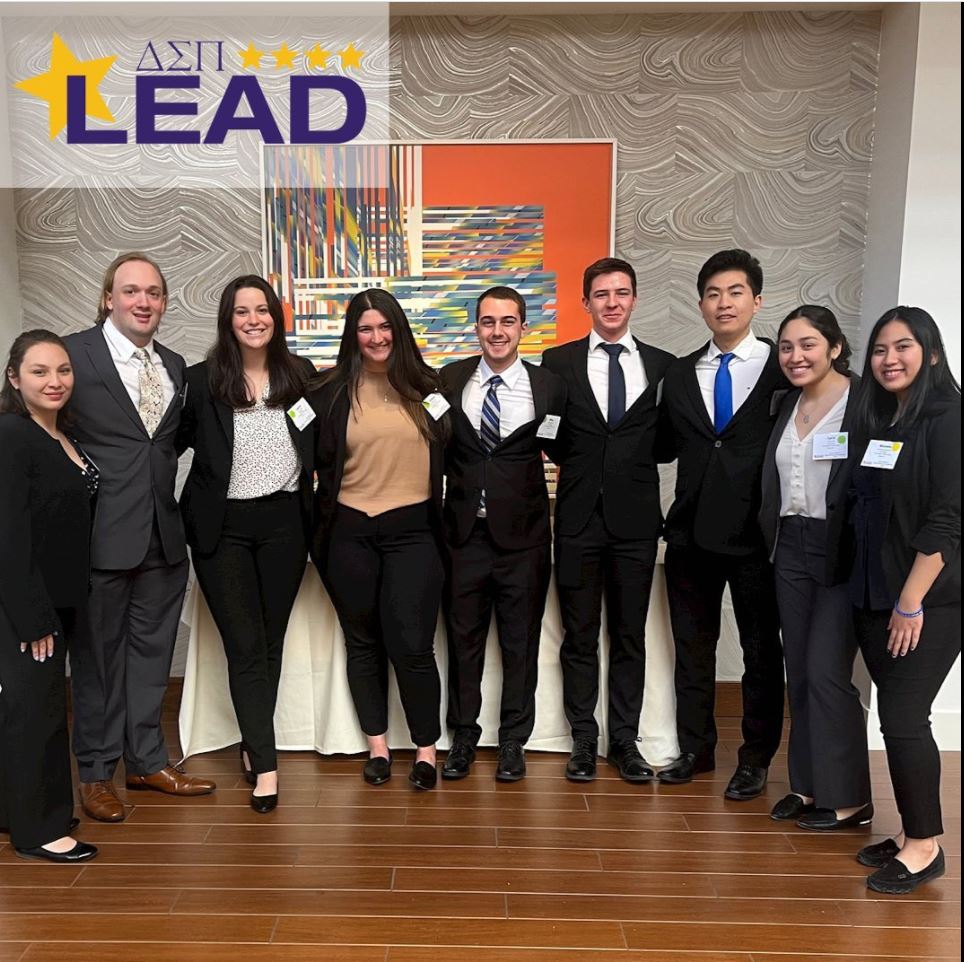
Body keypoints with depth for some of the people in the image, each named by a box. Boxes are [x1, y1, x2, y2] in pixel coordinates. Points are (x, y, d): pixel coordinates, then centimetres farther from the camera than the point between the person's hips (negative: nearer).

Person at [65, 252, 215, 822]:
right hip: (101, 533, -5)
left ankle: (147, 759, 31)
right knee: (98, 652, 8)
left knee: (152, 648, 15)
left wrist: (173, 501, 5)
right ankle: (96, 771, 25)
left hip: (163, 532, 5)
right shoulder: (74, 354, -6)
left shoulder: (174, 365, 12)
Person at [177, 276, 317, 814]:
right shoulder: (201, 381, -4)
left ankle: (253, 743, 30)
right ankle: (266, 766, 8)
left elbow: (319, 445, 13)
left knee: (271, 641, 12)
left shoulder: (301, 375, 3)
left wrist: (316, 490, 5)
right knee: (244, 647, 1)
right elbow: (173, 444, 2)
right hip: (224, 528, -2)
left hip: (285, 523, 2)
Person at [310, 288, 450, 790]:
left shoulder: (424, 386, 4)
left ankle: (426, 748, 16)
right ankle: (377, 744, 29)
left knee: (411, 645, -4)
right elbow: (321, 462, 7)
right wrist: (322, 529, 1)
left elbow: (447, 456, 9)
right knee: (363, 642, 12)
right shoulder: (333, 392, 3)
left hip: (412, 529, -1)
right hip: (351, 532, 1)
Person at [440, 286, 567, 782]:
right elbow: (440, 447, 8)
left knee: (521, 640, 10)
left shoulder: (549, 385, -2)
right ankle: (464, 734, 30)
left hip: (522, 535, -1)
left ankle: (514, 739, 28)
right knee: (463, 635, 12)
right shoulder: (451, 379, 3)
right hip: (465, 531, 2)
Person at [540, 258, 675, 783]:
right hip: (579, 517, -1)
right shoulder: (558, 361, 3)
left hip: (635, 520, 1)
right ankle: (583, 740, 23)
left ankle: (625, 740, 24)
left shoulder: (662, 365, 6)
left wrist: (637, 457, -6)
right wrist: (575, 463, -7)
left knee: (630, 636, 10)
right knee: (580, 636, 9)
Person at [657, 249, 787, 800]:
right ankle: (696, 748, 31)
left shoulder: (783, 368, -3)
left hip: (756, 532, -3)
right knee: (692, 646, 14)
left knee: (762, 649, 9)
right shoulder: (680, 374, 9)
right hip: (692, 530, 4)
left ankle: (756, 759, 26)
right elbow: (666, 447, 10)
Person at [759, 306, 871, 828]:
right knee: (799, 672, 11)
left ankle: (846, 798, 11)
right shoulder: (787, 405, 11)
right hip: (792, 549, 7)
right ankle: (808, 785, 23)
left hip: (843, 553, -6)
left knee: (827, 672, -5)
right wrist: (773, 542, 9)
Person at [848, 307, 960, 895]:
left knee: (902, 716, -5)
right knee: (898, 717, 11)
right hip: (875, 597, 7)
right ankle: (913, 835, 24)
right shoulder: (879, 423, 11)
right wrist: (877, 598, 9)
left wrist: (910, 603, -16)